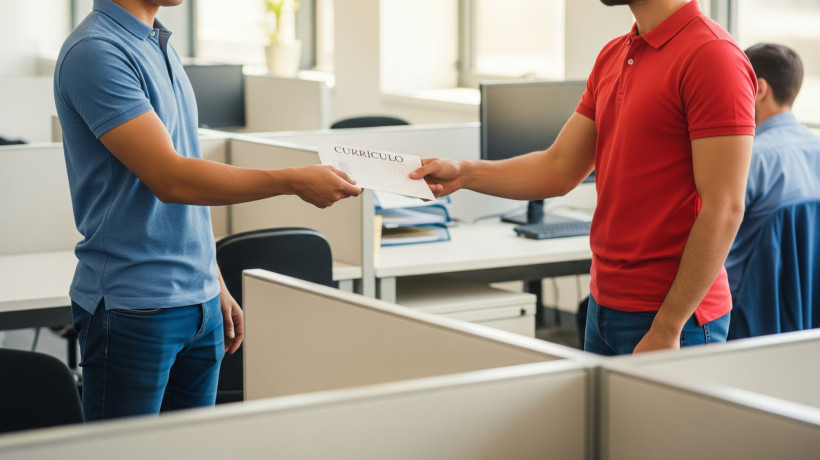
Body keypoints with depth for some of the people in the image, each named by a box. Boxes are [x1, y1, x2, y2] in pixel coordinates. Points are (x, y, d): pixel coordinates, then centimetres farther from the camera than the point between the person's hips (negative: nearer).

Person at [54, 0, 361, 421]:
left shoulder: (161, 47, 14)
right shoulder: (95, 51, -15)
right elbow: (169, 179, -22)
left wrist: (215, 284, 18)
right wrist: (294, 182, -20)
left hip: (200, 302, 8)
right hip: (133, 306, -8)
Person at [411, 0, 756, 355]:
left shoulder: (712, 56, -15)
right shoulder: (612, 56, 12)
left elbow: (724, 209, -19)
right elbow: (559, 168, 16)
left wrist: (666, 329, -19)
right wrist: (462, 175, 3)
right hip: (603, 304, 8)